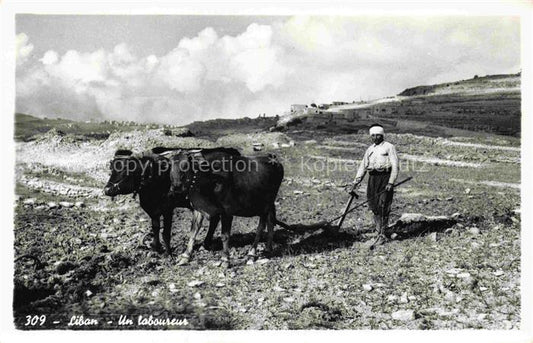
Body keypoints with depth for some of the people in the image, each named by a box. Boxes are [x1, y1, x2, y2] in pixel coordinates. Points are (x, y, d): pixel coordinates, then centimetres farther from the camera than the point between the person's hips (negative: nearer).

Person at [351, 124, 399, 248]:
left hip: (385, 178, -5)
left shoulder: (389, 147, 2)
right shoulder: (370, 149, 19)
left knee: (383, 207, -10)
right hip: (372, 178, 5)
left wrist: (391, 183, -16)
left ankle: (381, 235, -6)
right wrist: (355, 183, 13)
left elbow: (395, 166, -5)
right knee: (374, 207, 3)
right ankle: (380, 234, 12)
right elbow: (362, 167, 20)